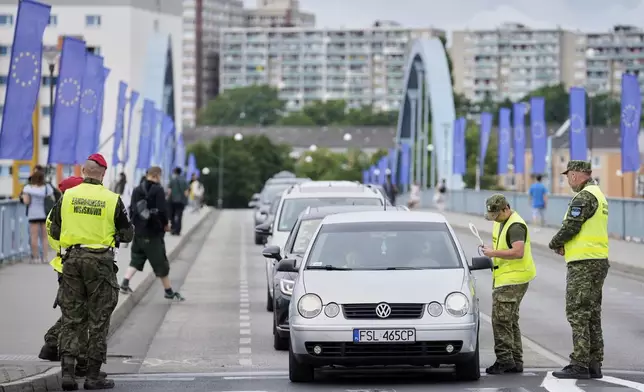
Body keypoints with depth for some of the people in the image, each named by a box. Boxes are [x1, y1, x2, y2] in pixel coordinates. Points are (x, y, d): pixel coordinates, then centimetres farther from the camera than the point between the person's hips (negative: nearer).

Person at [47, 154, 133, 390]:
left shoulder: (67, 196, 1)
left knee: (71, 317, 8)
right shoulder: (112, 200, -5)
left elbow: (54, 231, 7)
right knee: (98, 320, 5)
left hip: (71, 259, 2)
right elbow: (127, 234, 2)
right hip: (100, 261, -2)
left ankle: (67, 371, -3)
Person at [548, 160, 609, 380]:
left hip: (583, 263, -10)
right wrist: (565, 245, 6)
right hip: (599, 261, 10)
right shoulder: (599, 195, 18)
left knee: (578, 313, -8)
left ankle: (580, 365, -9)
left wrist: (555, 244, -1)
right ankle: (594, 364, 13)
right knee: (592, 315, 12)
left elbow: (570, 227, -20)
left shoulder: (584, 197, -15)